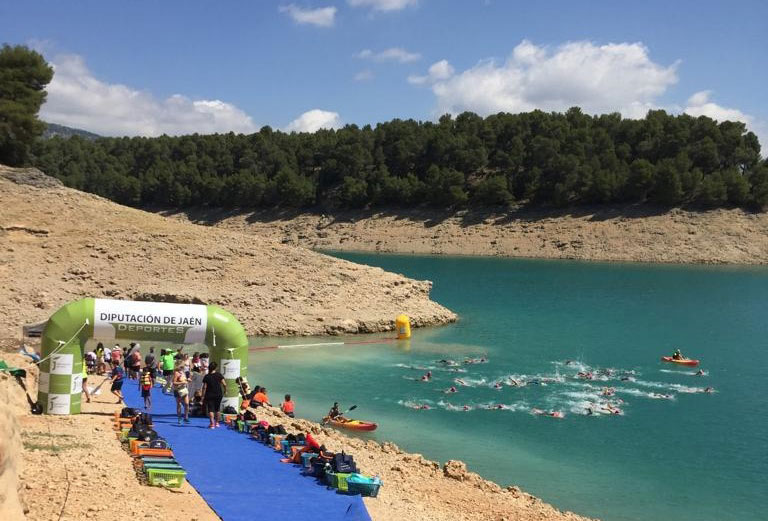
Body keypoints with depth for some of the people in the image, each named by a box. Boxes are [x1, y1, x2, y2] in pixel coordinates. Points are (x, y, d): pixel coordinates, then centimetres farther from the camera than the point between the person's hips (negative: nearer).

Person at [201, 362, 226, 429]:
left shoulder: (206, 377, -6)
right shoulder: (219, 375, -4)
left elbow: (204, 387, -8)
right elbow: (224, 384, -8)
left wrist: (203, 396, -2)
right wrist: (225, 390, 10)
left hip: (209, 395, -2)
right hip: (219, 394, 2)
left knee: (210, 409, -2)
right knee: (217, 409, 17)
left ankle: (212, 423, -12)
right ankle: (217, 422, 25)